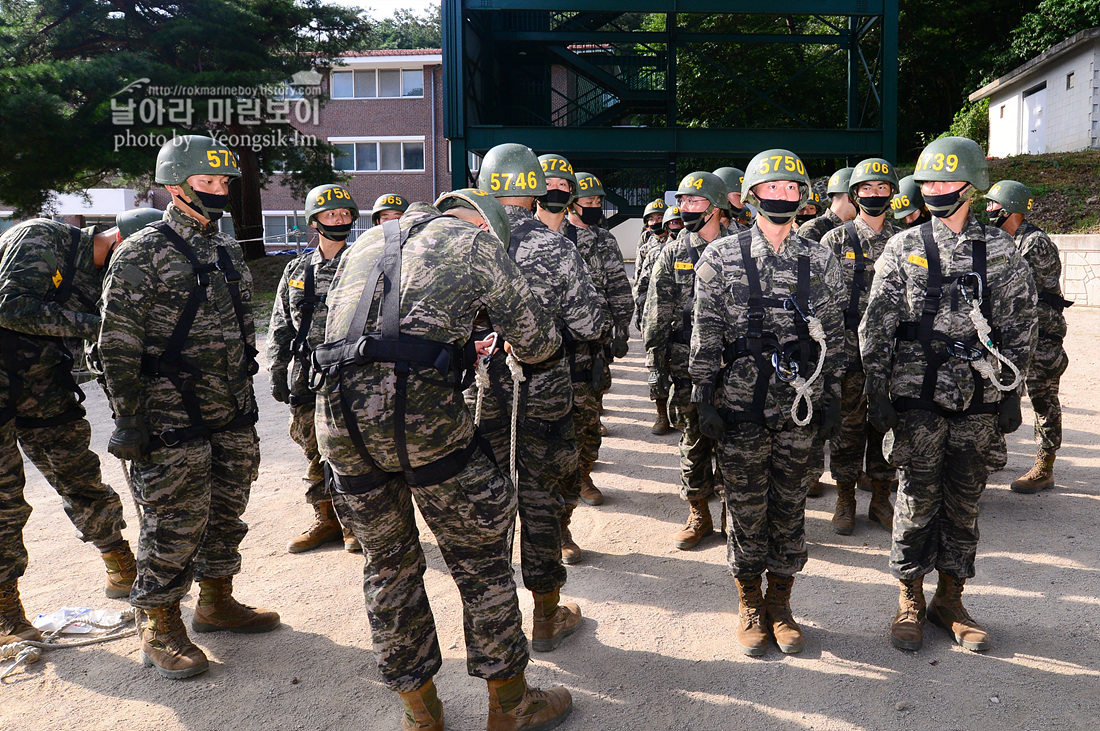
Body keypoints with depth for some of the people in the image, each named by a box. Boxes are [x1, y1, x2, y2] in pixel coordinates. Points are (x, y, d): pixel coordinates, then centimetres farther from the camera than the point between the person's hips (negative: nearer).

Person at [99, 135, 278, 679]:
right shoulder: (142, 253, -9)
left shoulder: (228, 251, 13)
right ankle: (160, 630, 15)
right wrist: (128, 420, -16)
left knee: (226, 513, 15)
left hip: (231, 414, 7)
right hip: (172, 418, -7)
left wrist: (246, 398, 19)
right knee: (174, 525, -1)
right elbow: (118, 344, -13)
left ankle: (217, 603, 33)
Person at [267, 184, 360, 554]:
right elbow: (280, 327, 15)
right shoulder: (297, 270, 12)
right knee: (315, 454, 10)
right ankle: (326, 520, 25)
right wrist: (278, 373, 10)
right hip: (307, 380, 4)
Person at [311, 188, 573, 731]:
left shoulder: (364, 243, 27)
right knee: (480, 556, 11)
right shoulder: (475, 240, 12)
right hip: (419, 407, -5)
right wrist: (521, 349, 40)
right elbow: (538, 343, 14)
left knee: (388, 562, 19)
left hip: (335, 412, 6)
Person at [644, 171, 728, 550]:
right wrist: (654, 364, -2)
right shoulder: (672, 254, 4)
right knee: (694, 441, 7)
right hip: (686, 365, 1)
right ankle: (698, 516, 20)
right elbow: (657, 314, 3)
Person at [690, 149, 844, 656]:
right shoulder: (721, 257, -1)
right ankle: (749, 606, 24)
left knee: (790, 508, 10)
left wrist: (831, 398, 6)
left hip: (801, 405, 2)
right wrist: (703, 397, -4)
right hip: (741, 404, -2)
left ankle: (780, 604, 27)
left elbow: (833, 335, 9)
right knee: (746, 509, 7)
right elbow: (706, 334, -1)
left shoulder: (820, 261, 6)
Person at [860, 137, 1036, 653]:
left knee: (964, 503, 10)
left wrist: (1011, 392, 4)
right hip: (917, 397, -2)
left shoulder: (999, 250, 5)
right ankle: (910, 601, 19)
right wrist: (875, 390, -5)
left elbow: (1019, 325, 8)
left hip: (979, 399, 2)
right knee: (918, 502, 3)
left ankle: (950, 599, 25)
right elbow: (876, 326, 0)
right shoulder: (903, 248, 1)